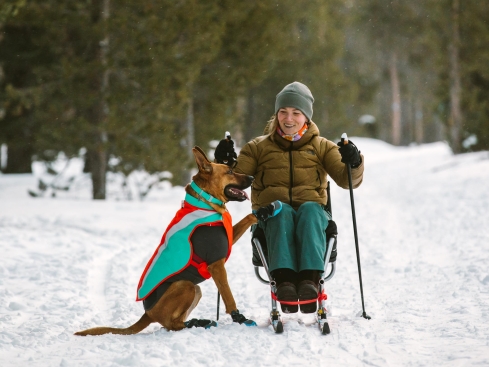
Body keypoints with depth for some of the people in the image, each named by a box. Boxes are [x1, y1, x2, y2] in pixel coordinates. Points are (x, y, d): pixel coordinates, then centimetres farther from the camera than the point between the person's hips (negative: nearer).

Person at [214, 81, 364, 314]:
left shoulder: (322, 147, 18)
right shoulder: (259, 147, 18)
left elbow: (347, 180, 6)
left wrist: (353, 164, -15)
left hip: (312, 210, 0)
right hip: (272, 213, 0)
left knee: (310, 209, -36)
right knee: (282, 210, -36)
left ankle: (309, 278, -53)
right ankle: (284, 279, -55)